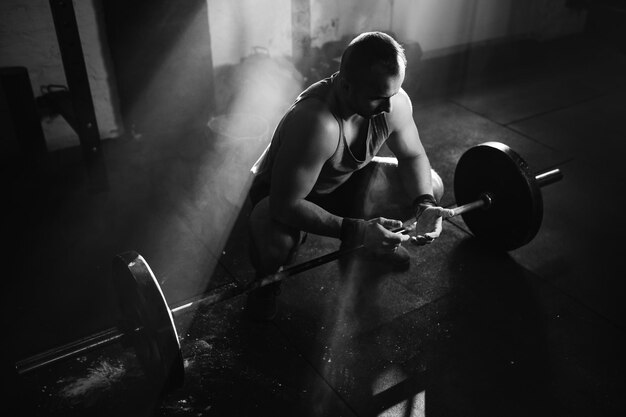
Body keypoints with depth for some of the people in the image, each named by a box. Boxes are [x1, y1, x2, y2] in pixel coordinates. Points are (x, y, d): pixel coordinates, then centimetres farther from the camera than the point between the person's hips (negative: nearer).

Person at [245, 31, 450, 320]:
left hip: (345, 182, 6)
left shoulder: (394, 102, -22)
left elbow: (412, 155, -4)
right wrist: (354, 231, -45)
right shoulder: (315, 123, -42)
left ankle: (375, 240, 22)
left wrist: (424, 206, -21)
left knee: (430, 186, -6)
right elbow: (286, 205, -40)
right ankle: (267, 280, -1)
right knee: (273, 233, -40)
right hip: (283, 196, -5)